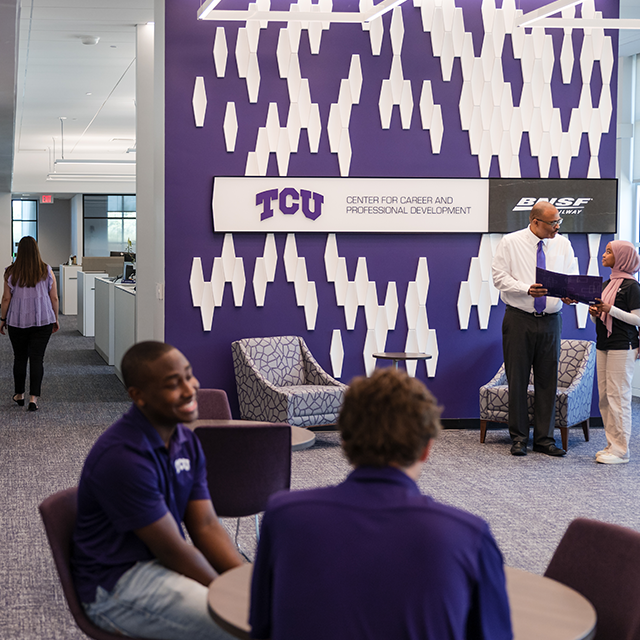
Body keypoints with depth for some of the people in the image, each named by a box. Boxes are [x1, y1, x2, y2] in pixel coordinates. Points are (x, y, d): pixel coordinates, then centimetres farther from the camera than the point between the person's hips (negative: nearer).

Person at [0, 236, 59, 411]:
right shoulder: (47, 271, -2)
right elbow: (54, 298, 1)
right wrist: (55, 319, 12)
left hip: (18, 321, 0)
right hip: (43, 321, 0)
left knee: (20, 357, 14)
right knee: (37, 358, 0)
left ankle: (19, 395, 26)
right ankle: (33, 398, -7)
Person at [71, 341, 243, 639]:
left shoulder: (186, 441, 2)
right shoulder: (122, 457, -26)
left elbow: (206, 526, 2)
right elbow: (171, 549, -20)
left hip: (164, 560, 9)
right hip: (117, 585, -8)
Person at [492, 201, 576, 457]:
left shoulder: (563, 245, 8)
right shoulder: (510, 243, -2)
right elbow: (500, 277, -7)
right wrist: (527, 289, -22)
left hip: (551, 320, 3)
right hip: (519, 320, -3)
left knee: (548, 380, 6)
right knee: (518, 379, 1)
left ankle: (544, 438, 14)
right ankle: (518, 438, 11)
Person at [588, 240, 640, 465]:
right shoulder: (606, 284, 16)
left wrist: (611, 310, -21)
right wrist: (595, 313, -1)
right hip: (603, 345, 8)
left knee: (618, 396, -7)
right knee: (604, 397, 10)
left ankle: (621, 450, -3)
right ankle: (612, 445, 18)